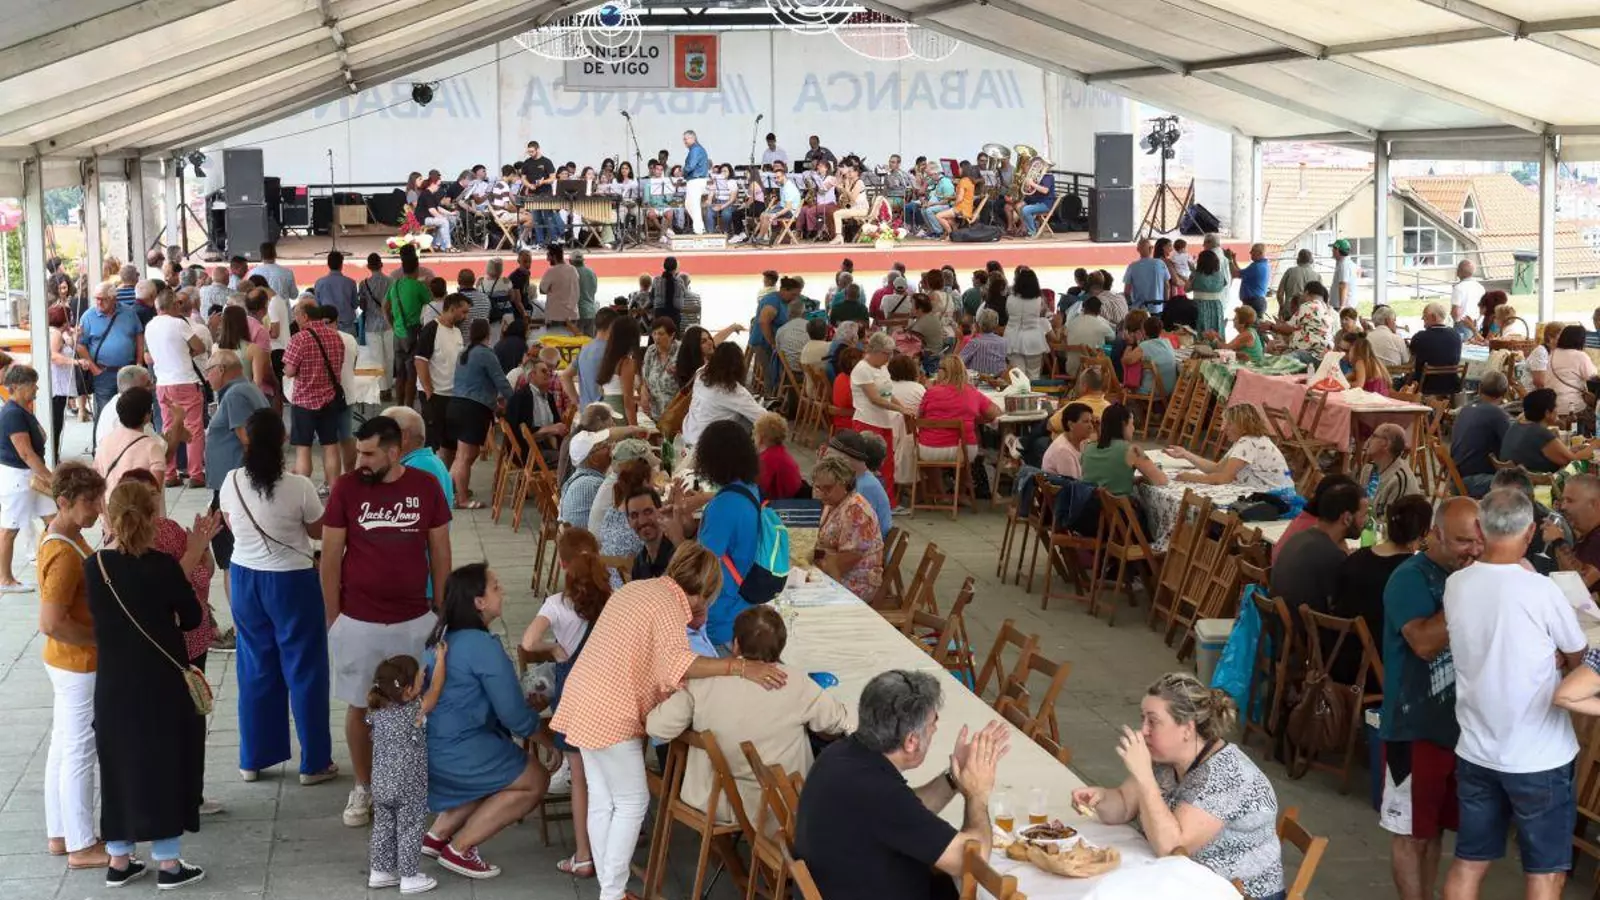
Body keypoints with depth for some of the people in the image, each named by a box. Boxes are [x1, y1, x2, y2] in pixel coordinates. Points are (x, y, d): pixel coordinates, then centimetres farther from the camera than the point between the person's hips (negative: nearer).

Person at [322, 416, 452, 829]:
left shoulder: (426, 487, -5)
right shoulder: (346, 488, -8)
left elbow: (440, 552, 3)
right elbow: (330, 557, -3)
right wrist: (332, 618, -3)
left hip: (415, 620, 1)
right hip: (358, 621, -1)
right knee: (359, 707, 10)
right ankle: (363, 787, 26)